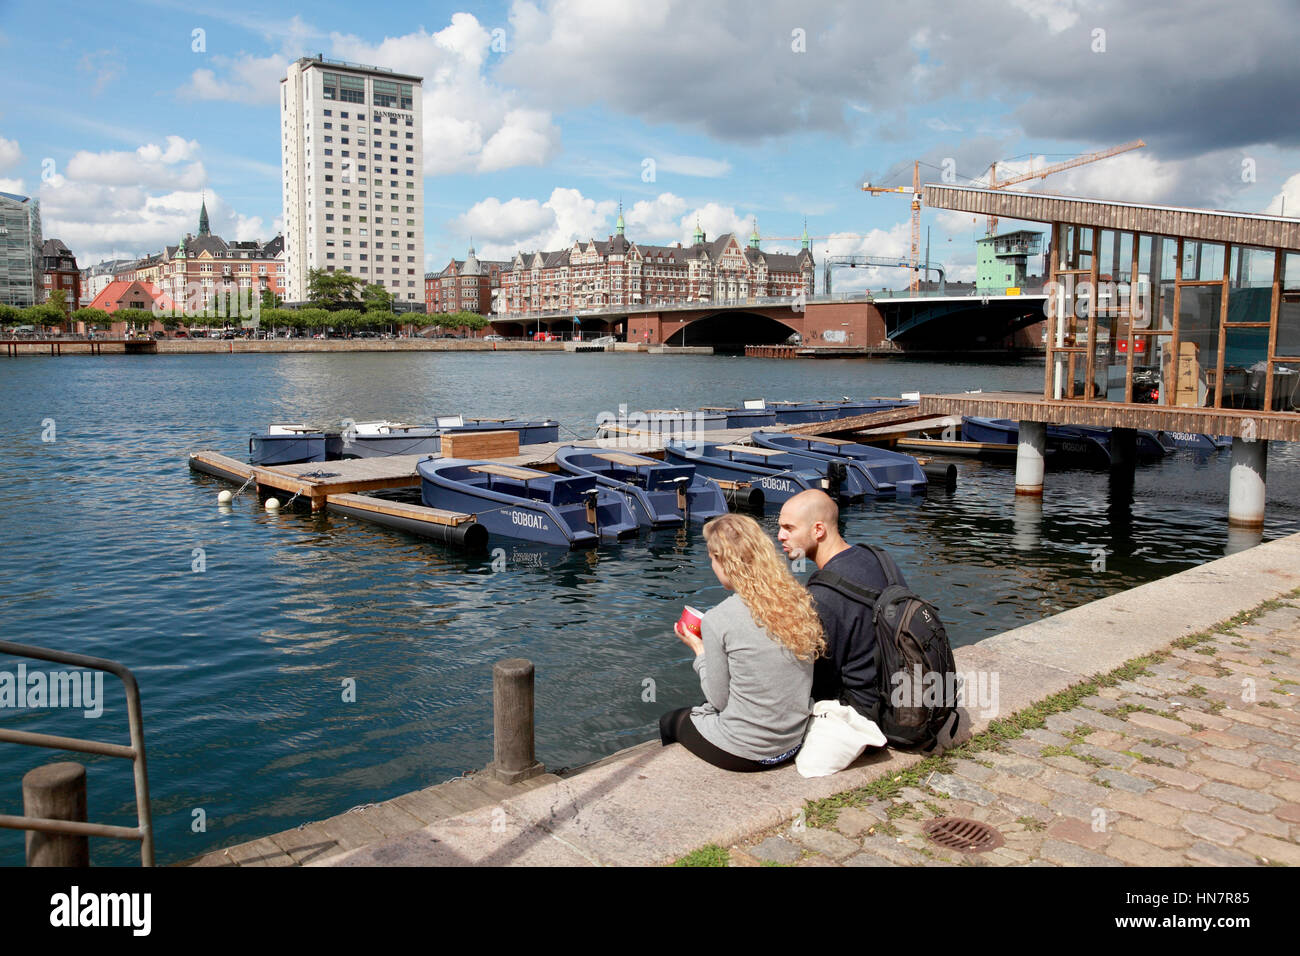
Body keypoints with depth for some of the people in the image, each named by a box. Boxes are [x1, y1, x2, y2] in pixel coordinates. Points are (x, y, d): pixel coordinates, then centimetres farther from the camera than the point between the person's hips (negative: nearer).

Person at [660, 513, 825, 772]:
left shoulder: (717, 620, -21)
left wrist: (698, 649, 2)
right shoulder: (800, 602, -5)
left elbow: (719, 699, -11)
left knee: (669, 721, 26)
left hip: (742, 753, -6)